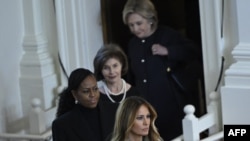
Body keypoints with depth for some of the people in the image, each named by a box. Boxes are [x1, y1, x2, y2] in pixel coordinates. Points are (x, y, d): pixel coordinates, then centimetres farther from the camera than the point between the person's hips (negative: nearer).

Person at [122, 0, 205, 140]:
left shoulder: (168, 35, -5)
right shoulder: (133, 44, 13)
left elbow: (194, 53, -15)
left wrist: (167, 51, -23)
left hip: (171, 105, -5)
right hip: (145, 108, 5)